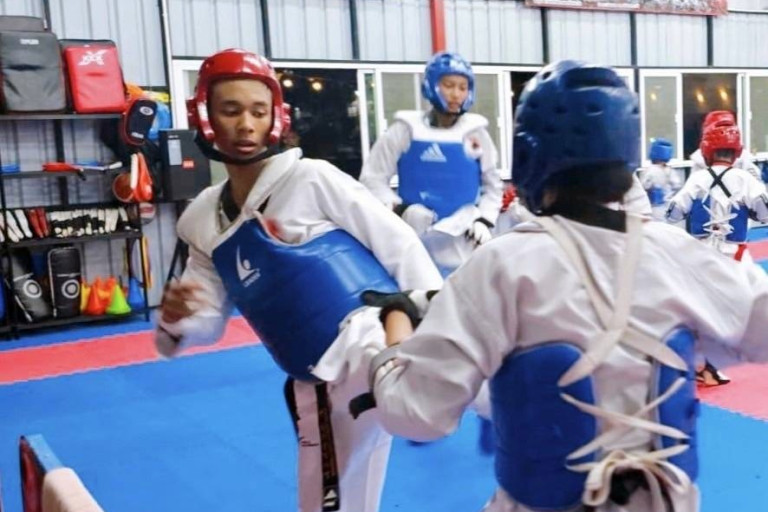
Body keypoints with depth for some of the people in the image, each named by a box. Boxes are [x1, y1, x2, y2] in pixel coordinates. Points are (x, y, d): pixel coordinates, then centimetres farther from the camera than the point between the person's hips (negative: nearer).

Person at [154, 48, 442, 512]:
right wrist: (174, 318, -14)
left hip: (374, 340, -4)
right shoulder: (204, 222, 8)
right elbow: (207, 322, 10)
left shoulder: (312, 179, -6)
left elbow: (398, 244, -5)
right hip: (320, 386, 5)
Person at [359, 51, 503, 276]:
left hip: (465, 245, 3)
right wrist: (400, 209, -13)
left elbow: (493, 185, 18)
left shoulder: (475, 132, 8)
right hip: (418, 243, -3)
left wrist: (484, 221, 3)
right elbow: (372, 178, 3)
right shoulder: (407, 130, 0)